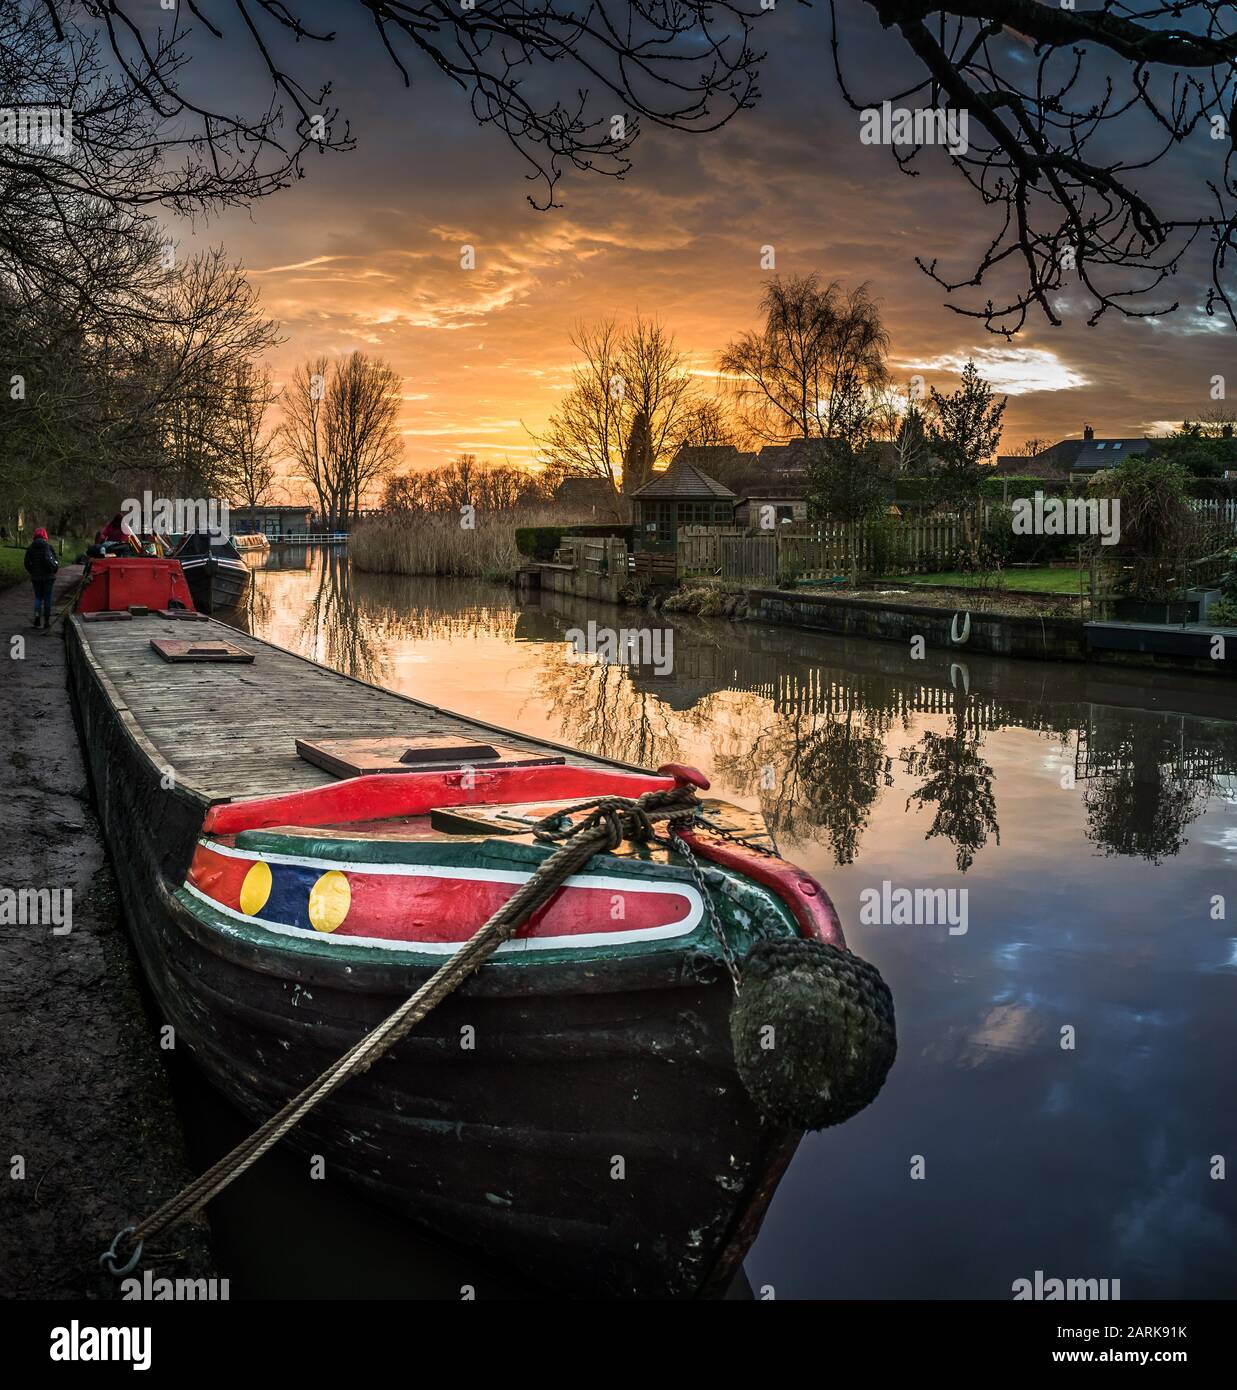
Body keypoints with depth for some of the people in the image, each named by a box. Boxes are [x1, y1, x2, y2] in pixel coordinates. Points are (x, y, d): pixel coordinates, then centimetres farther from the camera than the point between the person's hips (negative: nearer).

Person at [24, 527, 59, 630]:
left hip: (35, 577, 2)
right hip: (48, 576, -2)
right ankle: (46, 621, 8)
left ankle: (37, 614, -6)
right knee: (47, 598, 6)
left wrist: (32, 572, 16)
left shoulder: (30, 548, 0)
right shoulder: (48, 546, -10)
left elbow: (27, 563, 2)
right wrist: (53, 570, 3)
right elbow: (55, 561, -14)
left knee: (38, 597, 16)